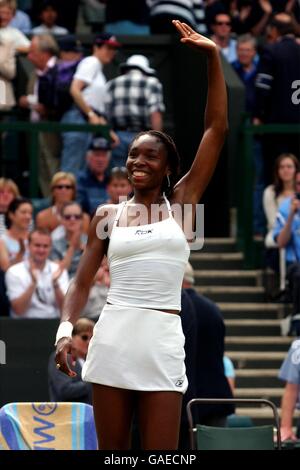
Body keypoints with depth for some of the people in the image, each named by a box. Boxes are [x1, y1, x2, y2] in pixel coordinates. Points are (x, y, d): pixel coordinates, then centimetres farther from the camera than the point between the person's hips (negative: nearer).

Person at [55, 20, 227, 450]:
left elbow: (217, 129, 1)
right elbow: (82, 282, 8)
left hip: (162, 342, -1)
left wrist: (213, 57, -2)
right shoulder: (108, 216, 10)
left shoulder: (181, 203, 6)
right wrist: (65, 329, -11)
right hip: (112, 338, 2)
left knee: (162, 455, -6)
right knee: (111, 450, 6)